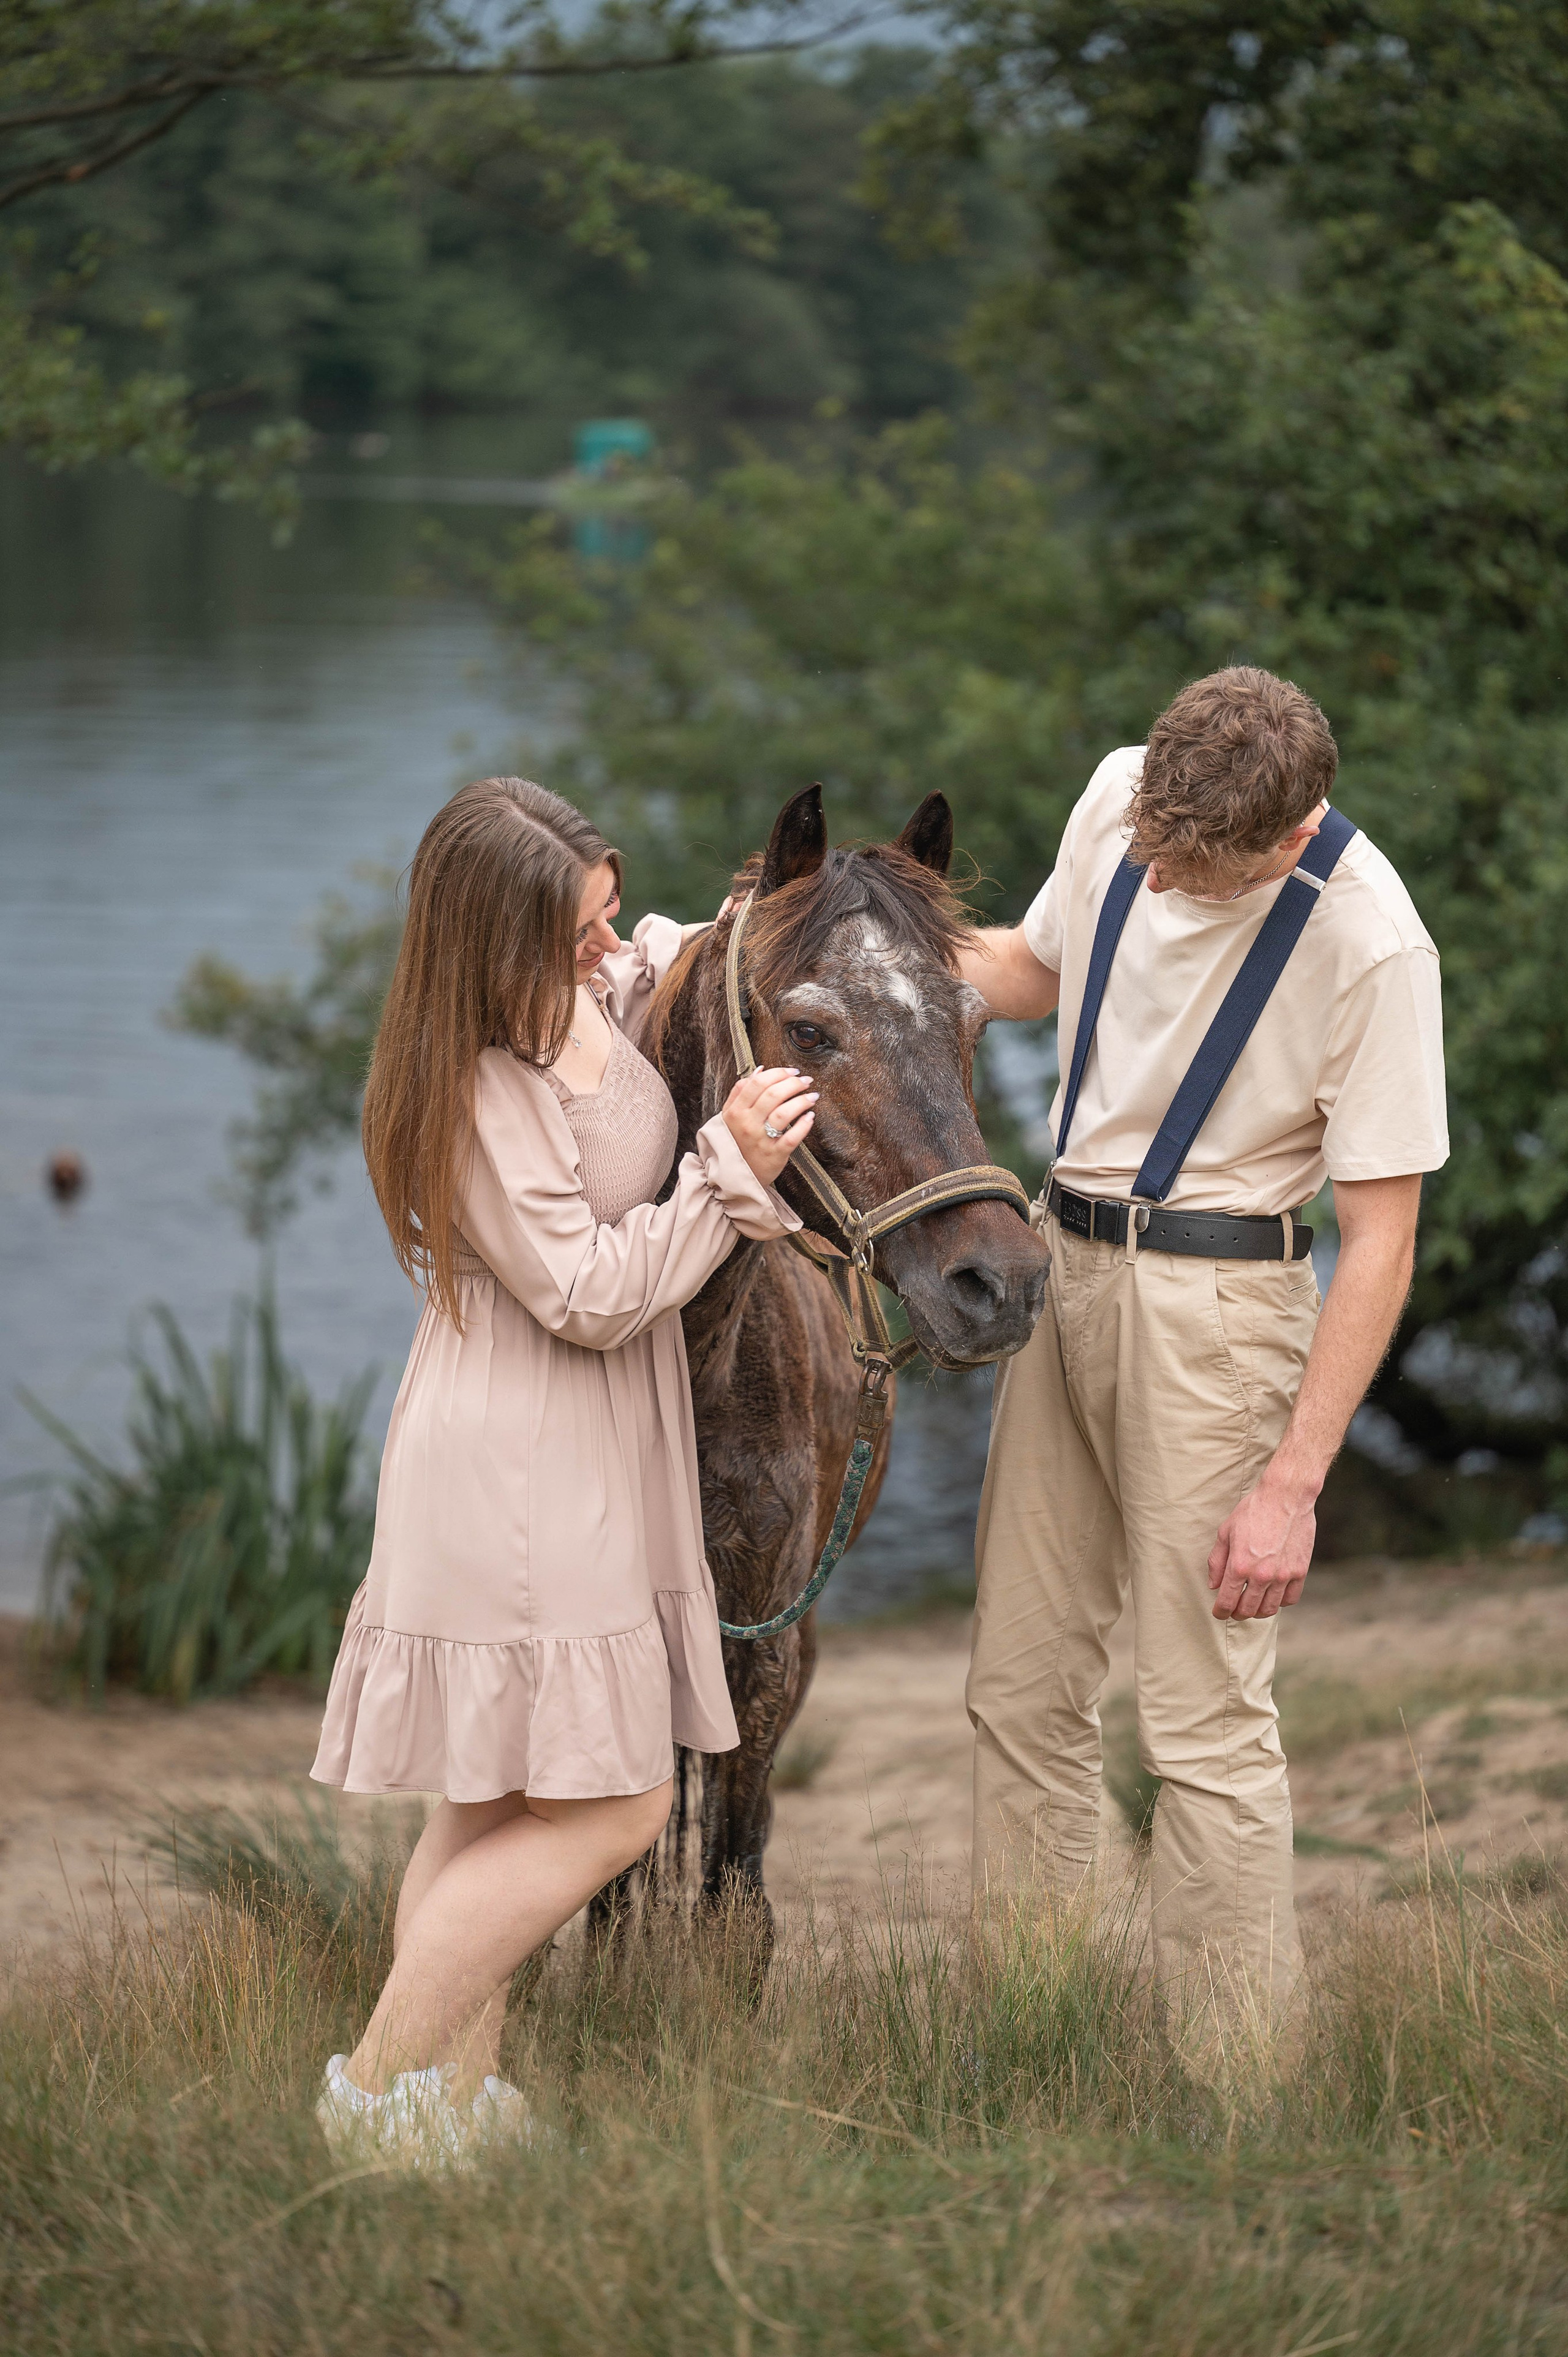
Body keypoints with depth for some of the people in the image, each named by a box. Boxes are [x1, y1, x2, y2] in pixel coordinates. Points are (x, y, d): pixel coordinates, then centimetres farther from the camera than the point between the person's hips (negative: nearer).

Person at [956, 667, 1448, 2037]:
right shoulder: (1121, 801, -2)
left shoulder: (1371, 945, -21)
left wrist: (1294, 1481, -18)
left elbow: (1381, 1241, -17)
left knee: (1207, 1720, -6)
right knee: (1022, 1690, 10)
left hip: (1214, 1299, -7)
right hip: (1065, 1262, 7)